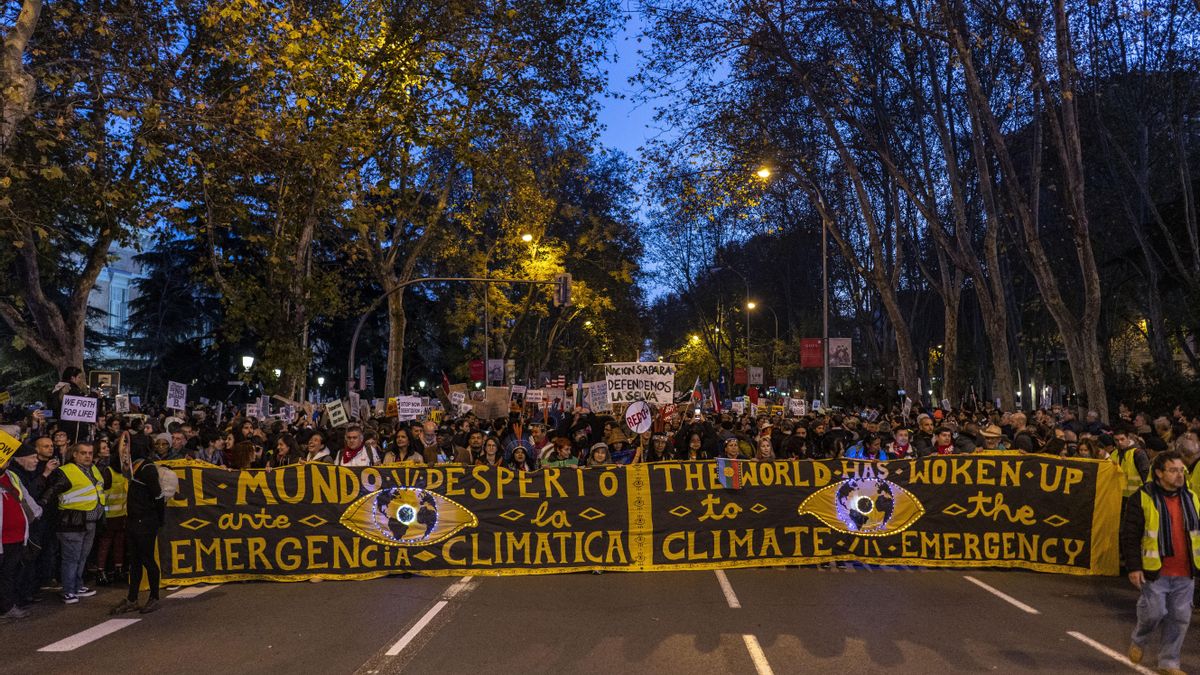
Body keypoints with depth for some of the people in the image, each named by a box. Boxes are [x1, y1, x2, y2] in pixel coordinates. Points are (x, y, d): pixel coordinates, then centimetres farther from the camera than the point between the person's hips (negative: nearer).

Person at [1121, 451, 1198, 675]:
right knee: (1154, 612, -3)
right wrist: (1133, 567, -12)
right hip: (1155, 572, -5)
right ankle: (1138, 641, 27)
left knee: (1180, 618, 8)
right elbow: (1129, 535, -8)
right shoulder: (1143, 498, -8)